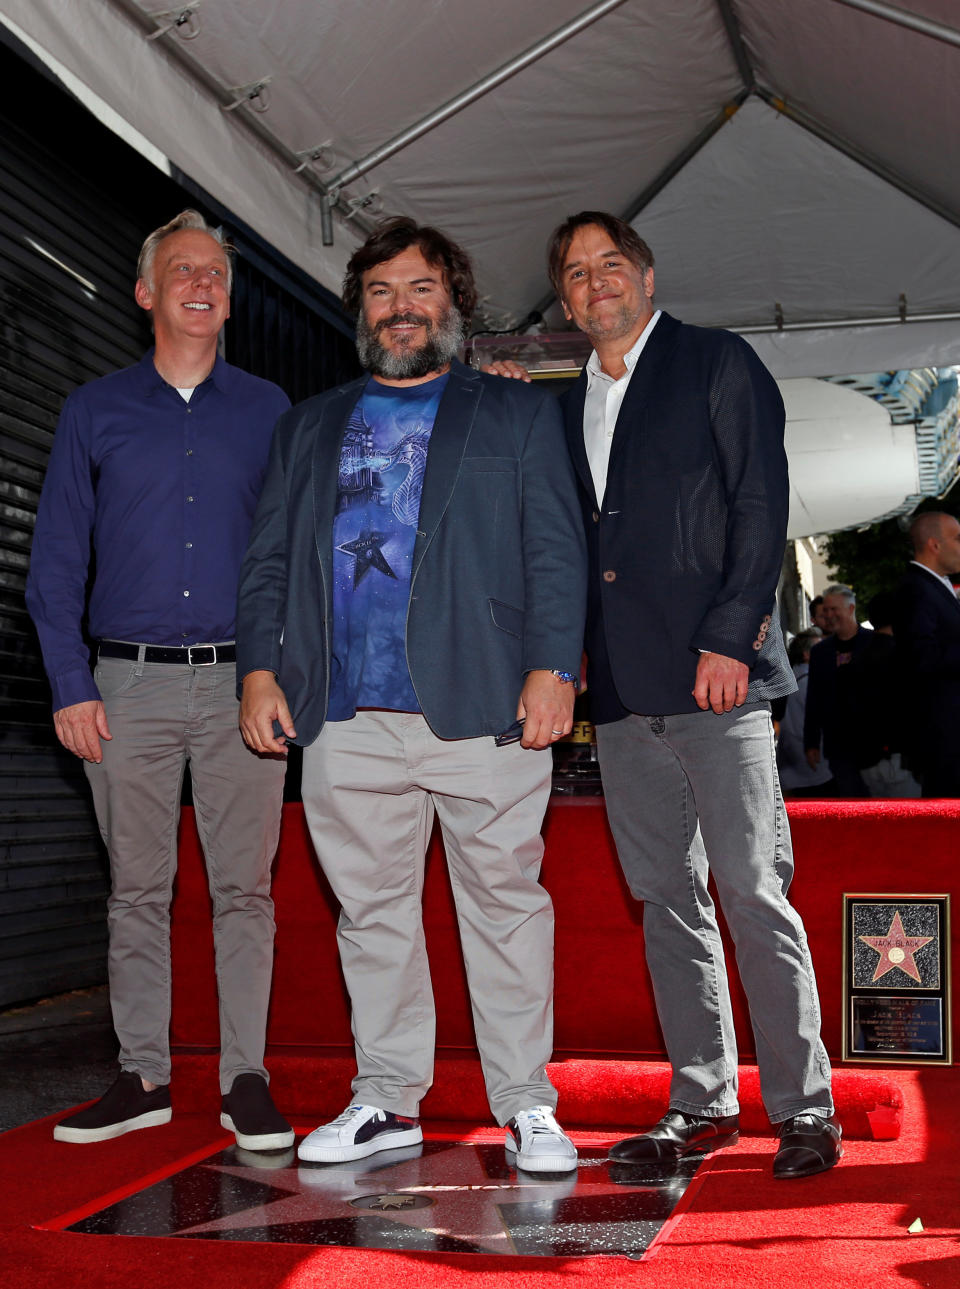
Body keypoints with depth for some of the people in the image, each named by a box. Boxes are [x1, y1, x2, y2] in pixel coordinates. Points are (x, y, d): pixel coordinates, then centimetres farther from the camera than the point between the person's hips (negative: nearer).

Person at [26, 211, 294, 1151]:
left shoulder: (267, 410, 10)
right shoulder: (95, 411, 8)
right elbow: (56, 561, 6)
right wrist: (70, 686, -2)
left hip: (242, 683, 0)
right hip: (130, 684, 0)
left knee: (244, 886, 1)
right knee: (136, 888, 6)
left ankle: (244, 1078, 9)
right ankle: (143, 1077, 16)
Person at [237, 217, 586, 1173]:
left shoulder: (518, 414, 13)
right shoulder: (309, 427, 21)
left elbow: (556, 552, 4)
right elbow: (266, 559, 17)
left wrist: (552, 666, -8)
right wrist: (259, 667, 4)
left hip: (483, 709, -3)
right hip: (346, 720, 3)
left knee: (505, 903, 0)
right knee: (370, 911, 7)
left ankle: (525, 1104, 11)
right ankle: (387, 1100, 19)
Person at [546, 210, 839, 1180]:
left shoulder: (717, 363, 4)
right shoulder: (567, 405, 20)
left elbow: (762, 505, -4)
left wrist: (729, 638, -12)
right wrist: (569, 648, 7)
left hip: (715, 674, -5)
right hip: (622, 691, 6)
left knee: (754, 894, -6)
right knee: (668, 899, 8)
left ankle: (804, 1108, 5)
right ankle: (702, 1104, 17)